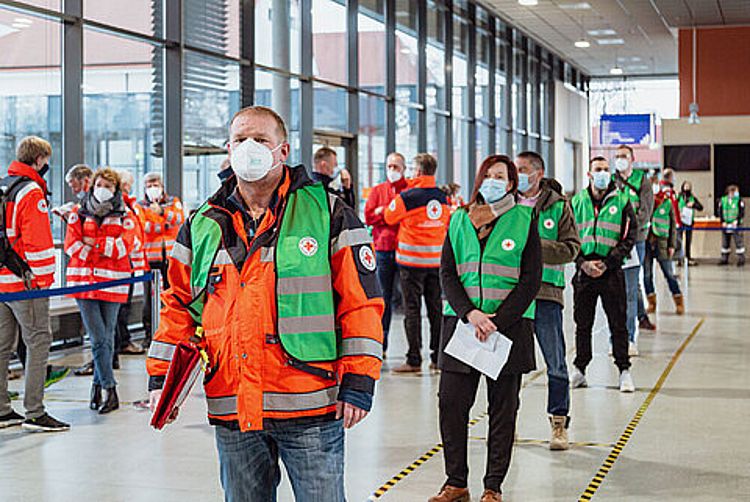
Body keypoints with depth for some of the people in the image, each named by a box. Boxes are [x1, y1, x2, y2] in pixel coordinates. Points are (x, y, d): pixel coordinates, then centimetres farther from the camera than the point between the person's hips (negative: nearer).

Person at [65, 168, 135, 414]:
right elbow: (71, 245, -2)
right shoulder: (78, 214, 9)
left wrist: (93, 243, -8)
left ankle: (98, 384, 21)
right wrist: (106, 250, -7)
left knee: (107, 338, 5)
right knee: (98, 338, -7)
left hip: (112, 283, 0)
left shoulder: (125, 216, 6)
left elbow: (124, 247, -9)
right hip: (83, 281, 0)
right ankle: (110, 391, -3)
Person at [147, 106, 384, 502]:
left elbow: (361, 301, -3)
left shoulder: (328, 214, 0)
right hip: (231, 409, 4)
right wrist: (161, 376, 8)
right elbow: (178, 303, 17)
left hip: (309, 409, -4)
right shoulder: (201, 226, 11)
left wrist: (358, 382, -9)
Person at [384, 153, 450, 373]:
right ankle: (438, 357, 14)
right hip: (437, 260, 5)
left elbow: (389, 217, 1)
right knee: (435, 308, 10)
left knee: (412, 309, -1)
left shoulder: (408, 196, -13)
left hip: (412, 260, -5)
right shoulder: (443, 197, 5)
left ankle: (414, 360, -1)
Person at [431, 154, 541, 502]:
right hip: (461, 322, 2)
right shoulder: (459, 220, 9)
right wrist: (470, 314, -12)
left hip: (509, 326, -2)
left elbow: (531, 281, -3)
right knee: (451, 402, -1)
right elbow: (447, 273, 4)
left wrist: (497, 321, -13)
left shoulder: (524, 221, 1)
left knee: (503, 408, 4)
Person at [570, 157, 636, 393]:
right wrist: (583, 262, -8)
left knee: (618, 323, 1)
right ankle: (579, 369, 19)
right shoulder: (576, 202, 7)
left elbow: (629, 238, -2)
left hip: (612, 272, -2)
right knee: (582, 324, 9)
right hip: (584, 271, 2)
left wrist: (607, 263, -11)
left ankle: (624, 370, 8)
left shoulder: (622, 202, 2)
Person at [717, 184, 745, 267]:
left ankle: (741, 260, 1)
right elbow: (719, 212, 6)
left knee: (739, 242, -5)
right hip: (725, 225, 3)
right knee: (725, 243, 9)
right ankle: (724, 259, 18)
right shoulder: (722, 200, 5)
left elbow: (742, 212, -4)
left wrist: (736, 221, -16)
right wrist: (723, 222, -5)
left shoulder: (739, 201, -1)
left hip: (736, 225, -3)